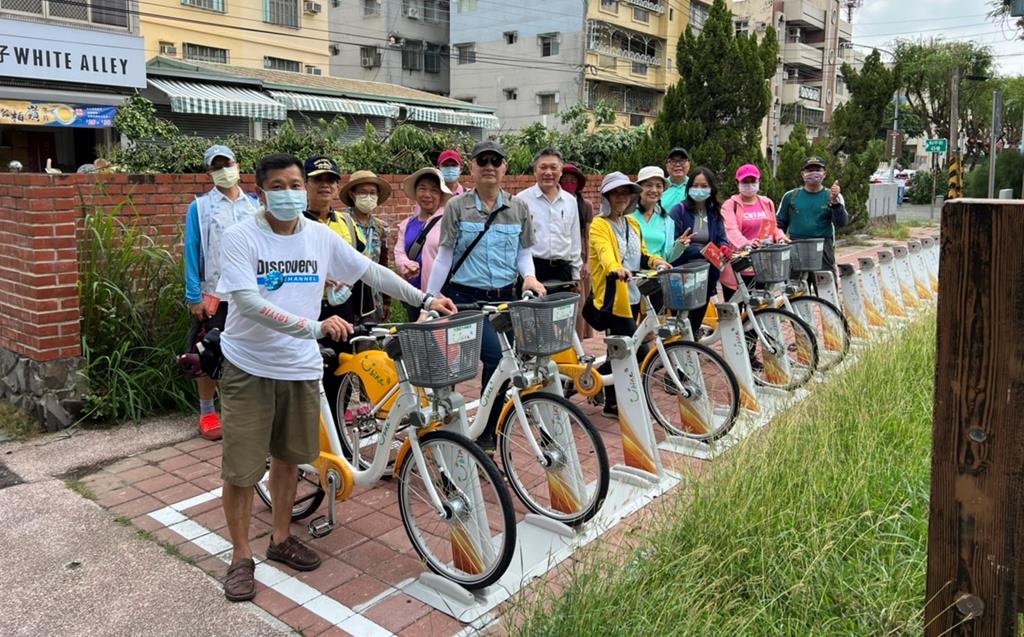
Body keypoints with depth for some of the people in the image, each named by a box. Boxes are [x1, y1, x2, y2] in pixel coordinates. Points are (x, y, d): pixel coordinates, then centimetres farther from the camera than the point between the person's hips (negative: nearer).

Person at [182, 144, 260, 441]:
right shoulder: (200, 206, -1)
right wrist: (194, 296, -9)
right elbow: (192, 252, -4)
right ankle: (207, 413, 20)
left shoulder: (254, 205, 7)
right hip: (213, 294, -2)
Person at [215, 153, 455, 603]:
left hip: (299, 366, 4)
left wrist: (425, 299, 2)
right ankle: (240, 557, 21)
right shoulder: (241, 237, -14)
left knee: (288, 457, 17)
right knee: (241, 468, 1)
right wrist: (314, 326, -35)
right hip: (249, 368, -4)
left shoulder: (320, 236, -2)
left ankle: (281, 539, 37)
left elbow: (371, 271, 6)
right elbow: (247, 302, -26)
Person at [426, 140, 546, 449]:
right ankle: (487, 431, -4)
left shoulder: (518, 208, 7)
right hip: (465, 297, -4)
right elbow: (444, 257, -1)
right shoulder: (457, 207, -1)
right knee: (497, 357, -20)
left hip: (503, 298, 4)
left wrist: (529, 276, -11)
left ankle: (487, 433, 24)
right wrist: (427, 301, -3)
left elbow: (524, 252, 11)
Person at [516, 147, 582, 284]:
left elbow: (575, 242, 16)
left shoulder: (571, 201, 11)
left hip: (563, 269, 4)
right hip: (532, 269, -4)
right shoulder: (522, 200, -3)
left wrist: (576, 275, 15)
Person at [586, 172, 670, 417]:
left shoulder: (632, 223, 16)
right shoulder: (599, 225, -7)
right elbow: (605, 252, -26)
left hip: (632, 295, 8)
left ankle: (612, 402, 22)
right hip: (612, 296, -8)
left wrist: (655, 260, -3)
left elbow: (641, 255, 20)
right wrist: (616, 268, -47)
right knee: (639, 350, -14)